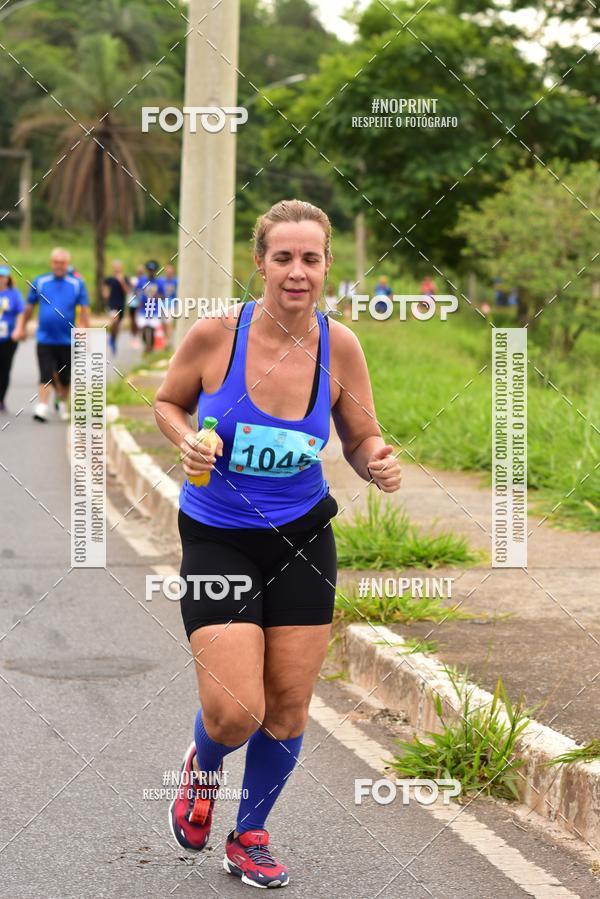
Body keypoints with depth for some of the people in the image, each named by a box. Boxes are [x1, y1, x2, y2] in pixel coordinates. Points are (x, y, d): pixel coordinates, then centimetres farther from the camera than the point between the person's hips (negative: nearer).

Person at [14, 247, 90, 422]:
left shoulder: (77, 284, 1)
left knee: (65, 377, 12)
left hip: (67, 340, 1)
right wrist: (22, 328, 9)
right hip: (45, 338, -1)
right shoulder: (40, 282, 2)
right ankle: (42, 407, -13)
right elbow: (29, 307, 10)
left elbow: (84, 309, 1)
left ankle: (62, 404, 34)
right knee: (46, 375, -10)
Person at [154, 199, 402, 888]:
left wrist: (378, 463, -20)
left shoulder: (339, 346, -8)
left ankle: (249, 836, 33)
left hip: (302, 539, 3)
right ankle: (203, 765, 27)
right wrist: (188, 442, -16)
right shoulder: (215, 334, -14)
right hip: (217, 539, -2)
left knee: (288, 709, 7)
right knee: (235, 712, -12)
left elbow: (361, 441, 3)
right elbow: (168, 402, 4)